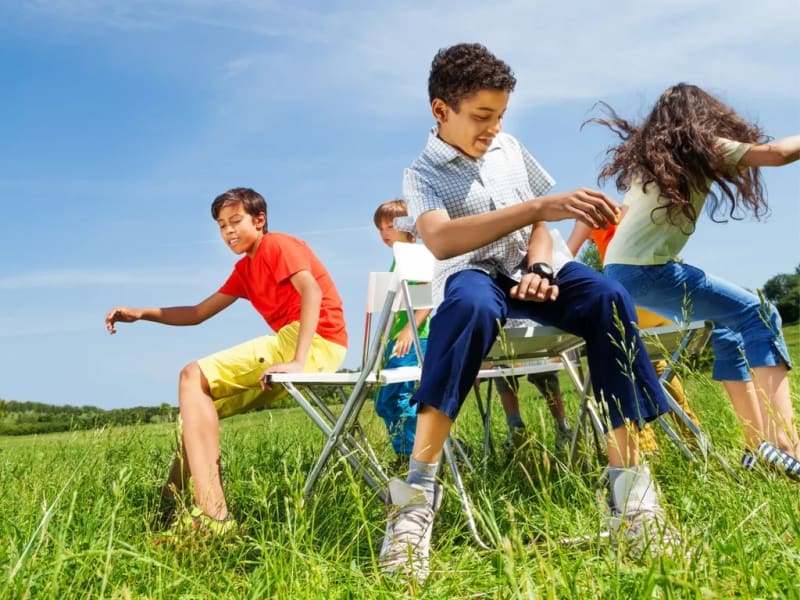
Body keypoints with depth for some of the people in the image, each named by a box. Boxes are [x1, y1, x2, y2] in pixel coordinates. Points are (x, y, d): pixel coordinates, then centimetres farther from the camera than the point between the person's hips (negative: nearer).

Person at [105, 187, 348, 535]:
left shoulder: (277, 245, -1)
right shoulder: (245, 269, 25)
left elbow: (312, 292, -19)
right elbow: (198, 313, 25)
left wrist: (298, 361, -29)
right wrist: (140, 314, 12)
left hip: (316, 342, -10)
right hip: (294, 343, 10)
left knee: (193, 377, -17)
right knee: (203, 402, 14)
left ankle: (211, 515, -28)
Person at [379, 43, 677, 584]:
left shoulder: (510, 149, 15)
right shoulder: (423, 173, -2)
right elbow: (440, 241, -24)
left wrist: (539, 266, -8)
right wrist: (541, 206, -34)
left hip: (529, 270, 5)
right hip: (472, 276, -4)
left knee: (608, 296, -29)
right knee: (471, 304, -42)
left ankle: (628, 480, -30)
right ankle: (418, 490, -42)